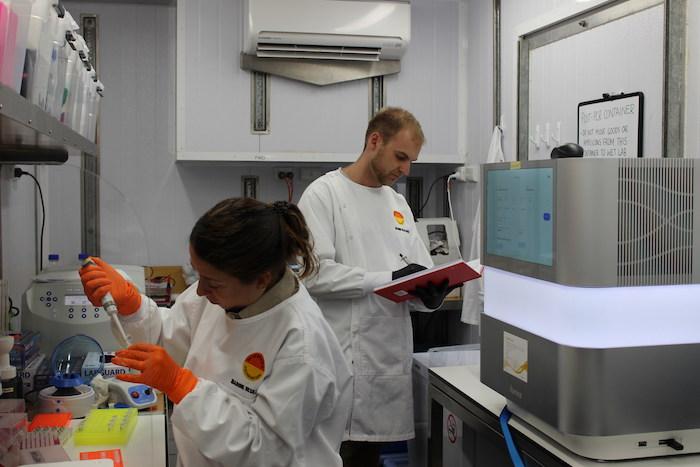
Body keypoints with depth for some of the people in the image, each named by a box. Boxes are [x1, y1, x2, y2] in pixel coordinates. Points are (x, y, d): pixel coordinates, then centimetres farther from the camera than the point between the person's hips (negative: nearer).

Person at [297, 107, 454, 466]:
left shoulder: (399, 204, 16)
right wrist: (389, 279, -19)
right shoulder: (324, 193, -5)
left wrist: (431, 292, -10)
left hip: (391, 358, 6)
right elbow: (315, 273, -16)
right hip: (343, 361, -6)